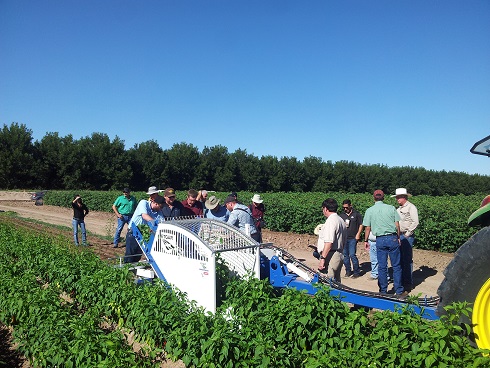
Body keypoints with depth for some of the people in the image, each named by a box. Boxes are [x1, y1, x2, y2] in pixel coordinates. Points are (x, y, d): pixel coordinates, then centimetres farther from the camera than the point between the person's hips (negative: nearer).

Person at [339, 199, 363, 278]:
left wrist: (358, 234, -5)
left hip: (353, 238, -4)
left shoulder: (356, 214, 1)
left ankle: (356, 272, 4)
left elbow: (361, 225, 4)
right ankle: (348, 271, 21)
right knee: (345, 255, 7)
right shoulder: (341, 215, 12)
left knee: (352, 255, -9)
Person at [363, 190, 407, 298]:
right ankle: (399, 291, 14)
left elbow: (367, 228, 1)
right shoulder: (391, 208, 0)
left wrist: (366, 241, 12)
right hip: (392, 238, 0)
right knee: (396, 266, 8)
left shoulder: (369, 211, -1)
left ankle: (383, 291, 15)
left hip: (380, 240, 0)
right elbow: (397, 225, 1)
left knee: (382, 266, 8)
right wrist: (398, 237, 13)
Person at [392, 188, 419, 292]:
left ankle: (408, 283, 3)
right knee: (400, 259, 11)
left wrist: (407, 234, -13)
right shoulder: (399, 209, 17)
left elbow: (415, 222, -13)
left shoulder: (411, 207, -7)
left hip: (407, 236, -8)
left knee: (407, 260, -4)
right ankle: (402, 280, 20)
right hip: (399, 236, 8)